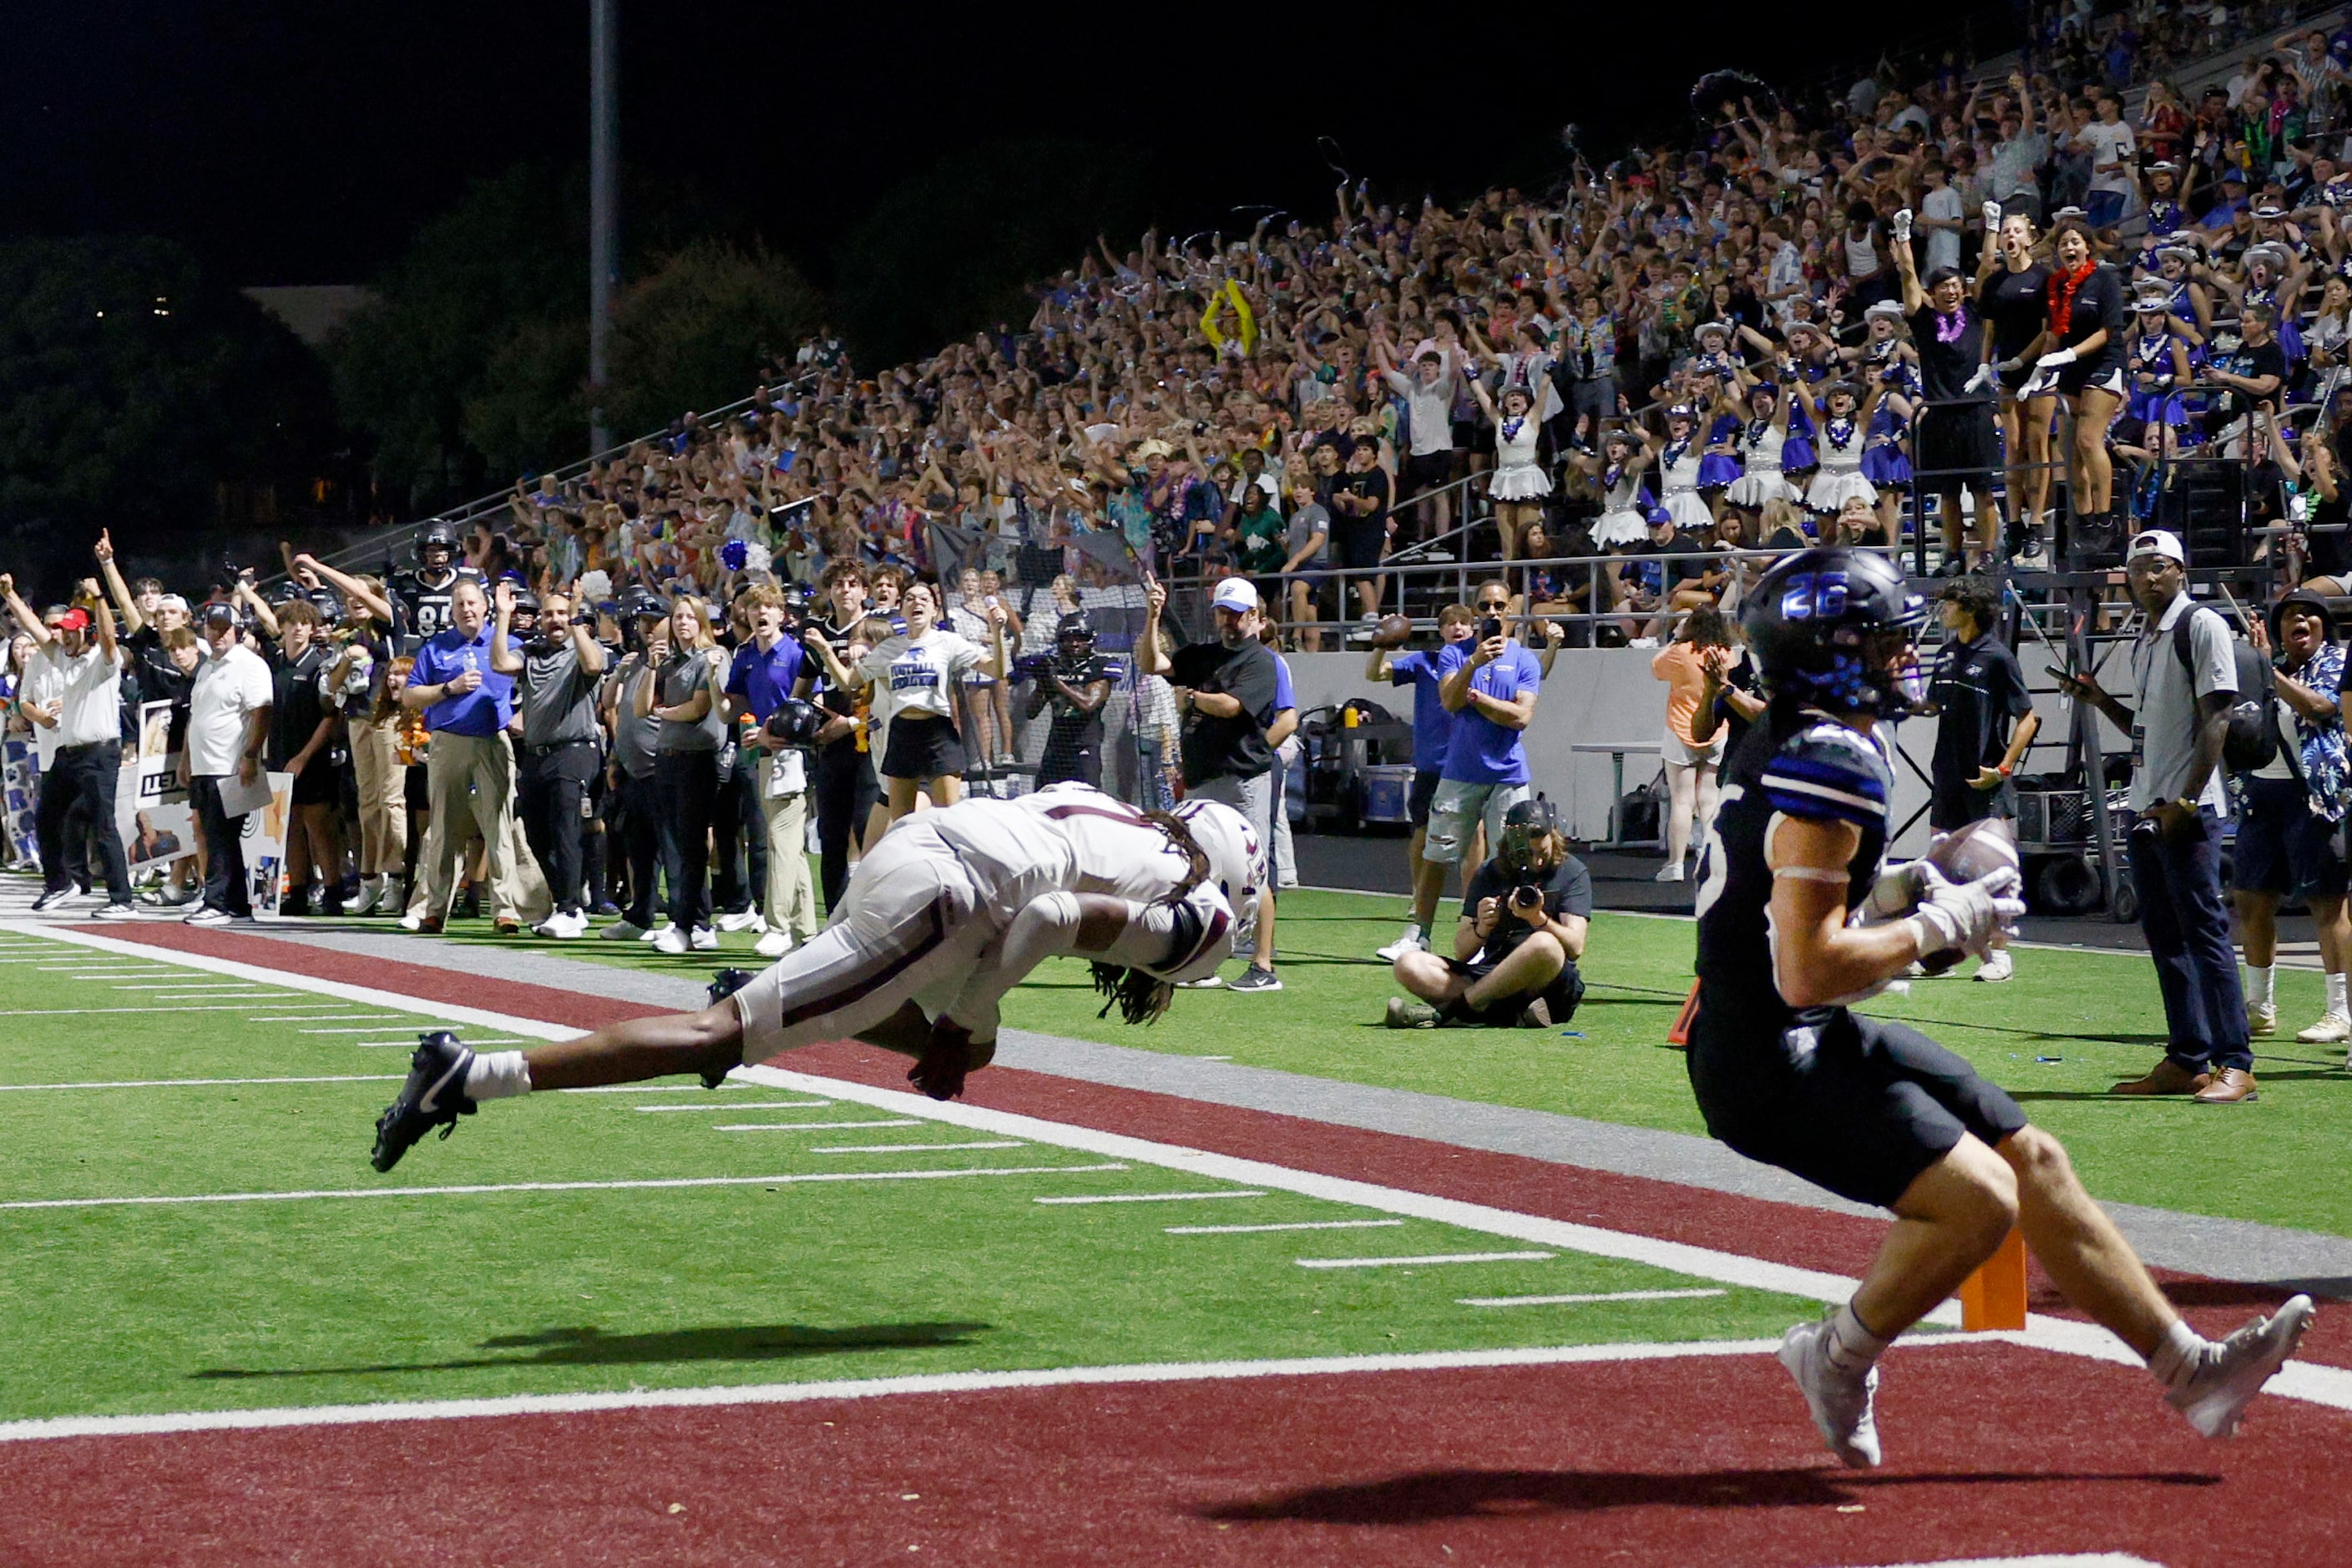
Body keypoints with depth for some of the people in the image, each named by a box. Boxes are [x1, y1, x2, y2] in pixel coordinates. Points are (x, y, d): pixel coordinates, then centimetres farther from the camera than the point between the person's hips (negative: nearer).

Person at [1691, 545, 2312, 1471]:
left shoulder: (1785, 742, 11)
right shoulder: (1832, 767, -21)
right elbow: (1807, 974, -25)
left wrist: (1897, 893, 10)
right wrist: (1938, 927, -14)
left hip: (1815, 1044, 11)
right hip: (1770, 1060, -11)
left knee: (2032, 1158, 11)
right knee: (1977, 1199, -21)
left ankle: (2189, 1368, 16)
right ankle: (1839, 1358, 2)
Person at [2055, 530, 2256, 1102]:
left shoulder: (2201, 625, -6)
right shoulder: (2143, 642, 20)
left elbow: (2215, 718, -13)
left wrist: (2187, 800, -20)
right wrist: (2098, 699, 12)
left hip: (2189, 810, -9)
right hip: (2145, 810, 9)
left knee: (2205, 929, -12)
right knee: (2164, 937, 9)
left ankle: (2235, 1065, -13)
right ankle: (2187, 1061, 14)